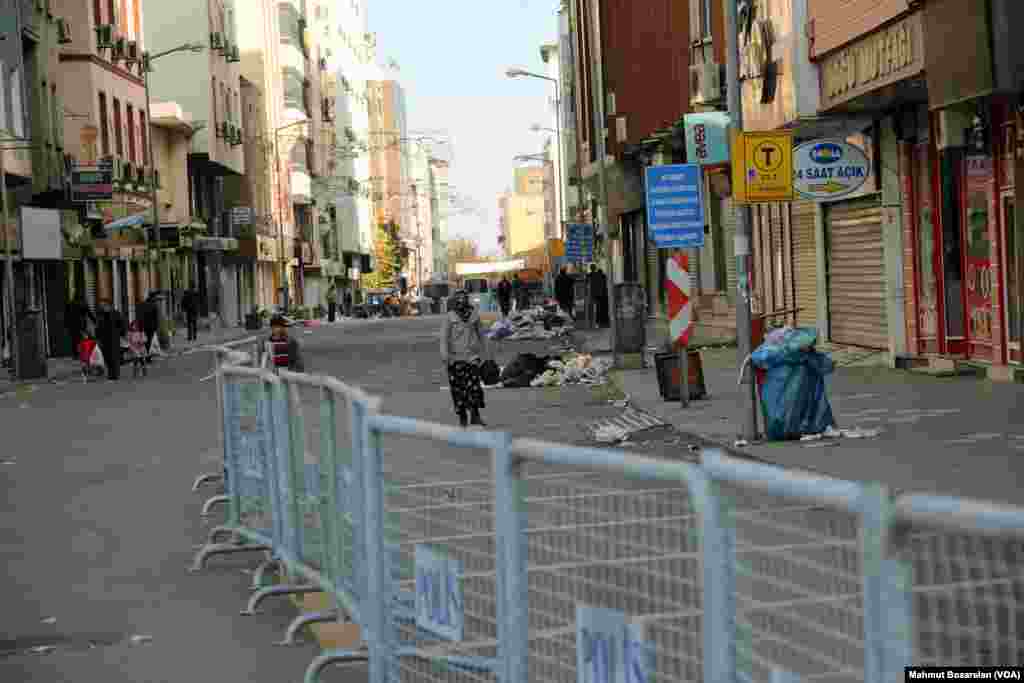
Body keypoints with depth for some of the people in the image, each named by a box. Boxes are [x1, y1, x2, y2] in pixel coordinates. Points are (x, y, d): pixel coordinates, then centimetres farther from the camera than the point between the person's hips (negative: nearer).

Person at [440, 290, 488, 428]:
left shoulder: (474, 315, 6)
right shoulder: (449, 317, -2)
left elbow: (480, 334, 17)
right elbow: (444, 337, -6)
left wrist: (483, 351, 20)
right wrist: (444, 355, -14)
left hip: (472, 356, 2)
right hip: (455, 357, -2)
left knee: (474, 386, -8)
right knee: (458, 387, 2)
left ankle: (475, 416, -6)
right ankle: (462, 417, 13)